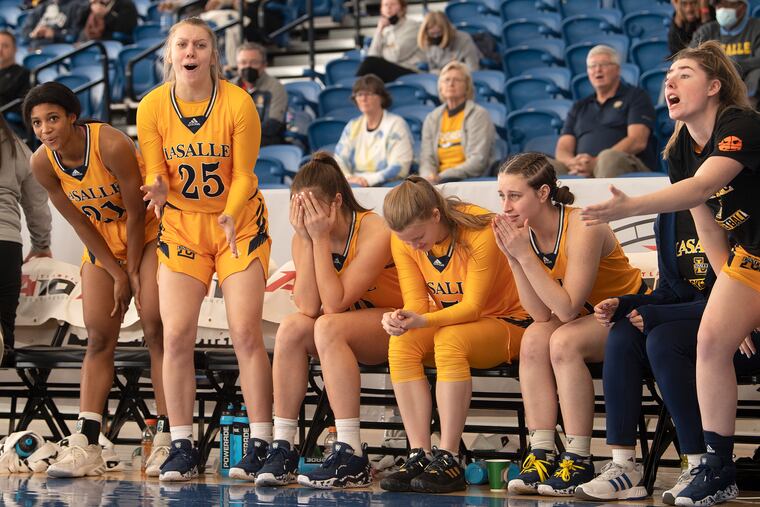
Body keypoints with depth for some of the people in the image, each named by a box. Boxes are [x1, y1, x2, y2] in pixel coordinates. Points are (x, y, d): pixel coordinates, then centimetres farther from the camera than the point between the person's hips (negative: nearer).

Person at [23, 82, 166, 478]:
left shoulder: (111, 145, -29)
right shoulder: (42, 163, -13)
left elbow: (135, 213, -20)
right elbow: (79, 223, -5)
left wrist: (131, 273, -13)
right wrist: (117, 274, -7)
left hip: (147, 233, -5)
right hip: (102, 241, 5)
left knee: (156, 328, -15)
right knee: (99, 338, -3)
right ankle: (86, 445, -8)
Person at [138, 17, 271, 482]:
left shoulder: (238, 103, -15)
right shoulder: (152, 107, -9)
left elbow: (243, 175, -10)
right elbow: (154, 173, -3)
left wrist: (231, 216, -28)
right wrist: (158, 189, -27)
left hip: (240, 226, -2)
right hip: (181, 226, 2)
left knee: (246, 333, -8)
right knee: (176, 336, -5)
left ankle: (261, 443, -2)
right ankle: (182, 447, 1)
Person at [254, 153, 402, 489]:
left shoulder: (374, 232, -23)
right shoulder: (304, 237, -6)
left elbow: (334, 304, -28)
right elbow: (308, 307, -19)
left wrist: (321, 237, -29)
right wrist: (307, 239, -22)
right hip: (346, 326, 6)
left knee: (329, 328, -33)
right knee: (292, 327, -23)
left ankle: (351, 457, -34)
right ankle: (282, 448, -20)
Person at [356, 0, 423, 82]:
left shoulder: (413, 26, 1)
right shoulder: (385, 30, 20)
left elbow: (397, 56, -10)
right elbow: (373, 55, 5)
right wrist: (379, 31, 1)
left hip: (408, 73, -6)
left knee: (371, 63, -27)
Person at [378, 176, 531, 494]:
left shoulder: (480, 232, -25)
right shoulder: (403, 241, -8)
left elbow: (472, 306, -24)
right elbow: (416, 303, -10)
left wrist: (422, 321, -40)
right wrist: (400, 320, -35)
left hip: (505, 321, -5)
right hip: (448, 321, 6)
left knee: (450, 341, -36)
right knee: (401, 344, -25)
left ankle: (447, 460, -34)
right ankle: (420, 456, -27)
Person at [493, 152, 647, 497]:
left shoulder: (582, 228, -27)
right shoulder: (524, 232, -8)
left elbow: (567, 309, -32)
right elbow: (541, 314, -12)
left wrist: (525, 255, -32)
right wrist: (513, 258, -22)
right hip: (585, 314, 6)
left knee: (564, 341, -30)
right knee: (534, 339, -22)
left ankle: (579, 462, -24)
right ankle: (542, 455, -21)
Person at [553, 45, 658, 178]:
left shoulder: (635, 96, 15)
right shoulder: (579, 107, 30)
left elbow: (637, 142, -1)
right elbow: (562, 149, 18)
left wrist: (597, 162, -16)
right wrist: (573, 163, -10)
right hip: (582, 171, 4)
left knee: (609, 158, -40)